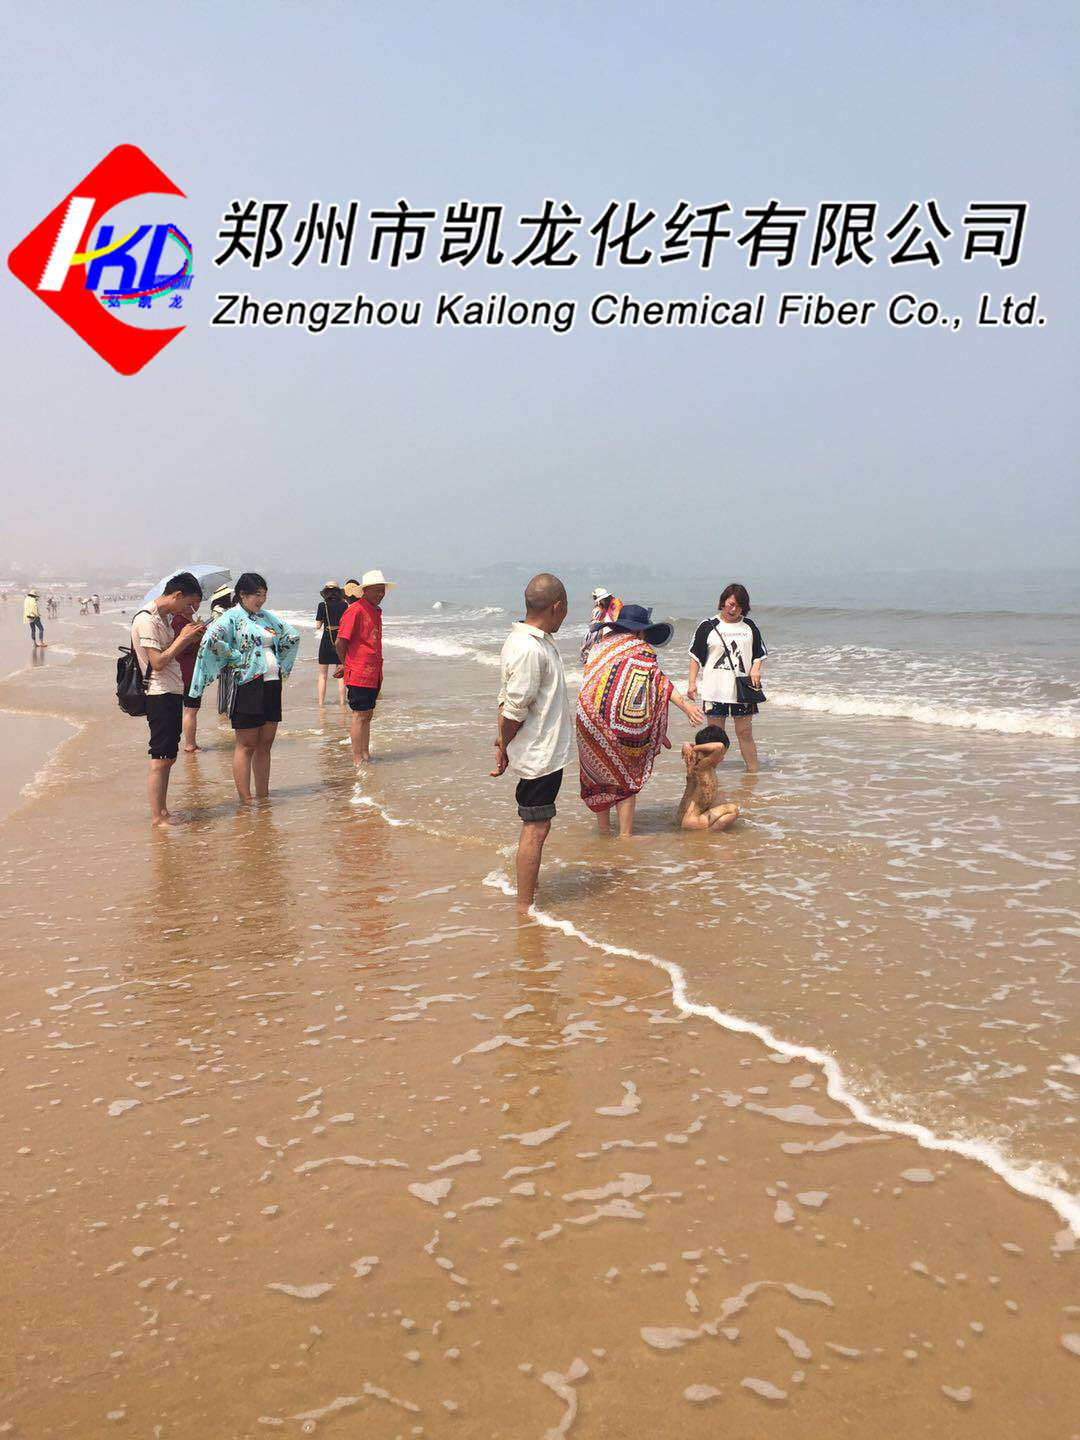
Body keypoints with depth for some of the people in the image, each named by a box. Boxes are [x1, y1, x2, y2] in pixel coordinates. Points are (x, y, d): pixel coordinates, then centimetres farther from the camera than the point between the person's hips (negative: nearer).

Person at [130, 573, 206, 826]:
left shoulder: (164, 618, 14)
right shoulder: (147, 620, -15)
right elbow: (158, 662, -21)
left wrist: (187, 639, 5)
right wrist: (183, 638, -14)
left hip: (172, 693, 10)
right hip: (159, 695, -10)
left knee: (168, 757, 13)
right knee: (160, 759, -7)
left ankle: (163, 812, 20)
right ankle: (156, 818, -3)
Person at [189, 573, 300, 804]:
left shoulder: (267, 617, 14)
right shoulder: (232, 617, -7)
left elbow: (293, 635, 26)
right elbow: (211, 639, -24)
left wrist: (279, 661, 14)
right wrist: (236, 657, -14)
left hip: (272, 684, 7)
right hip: (248, 686, -7)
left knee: (265, 745, 11)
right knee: (246, 745, -1)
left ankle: (263, 795, 18)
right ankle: (245, 799, 3)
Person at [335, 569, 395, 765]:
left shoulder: (376, 611, 15)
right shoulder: (356, 610, -13)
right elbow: (340, 642, -14)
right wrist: (345, 664, 0)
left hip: (373, 673, 8)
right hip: (359, 673, -8)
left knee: (367, 714, 13)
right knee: (360, 715, -4)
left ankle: (366, 755, 21)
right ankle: (357, 760, 1)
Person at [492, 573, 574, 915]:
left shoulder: (531, 641, 9)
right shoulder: (529, 649, -23)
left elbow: (508, 698, 13)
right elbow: (515, 708, -21)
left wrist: (503, 741, 12)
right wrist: (505, 747, -7)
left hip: (543, 752, 10)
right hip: (540, 754, -10)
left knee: (535, 826, 19)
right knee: (535, 828, -1)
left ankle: (529, 891, 32)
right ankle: (525, 907, 9)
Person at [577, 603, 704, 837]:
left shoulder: (601, 644, 13)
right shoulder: (642, 649, -4)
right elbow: (657, 679, -17)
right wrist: (686, 705, -21)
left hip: (588, 719, 5)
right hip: (620, 724, -5)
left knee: (598, 776, 17)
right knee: (626, 780, 8)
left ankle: (604, 831, 28)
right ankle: (625, 836, 9)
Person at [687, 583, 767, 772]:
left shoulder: (749, 626, 8)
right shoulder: (708, 626, 1)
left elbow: (759, 653, 15)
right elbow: (696, 655, 3)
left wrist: (755, 669, -5)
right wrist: (692, 682, -3)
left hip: (742, 688, 1)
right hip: (715, 689, -1)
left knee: (745, 732, 4)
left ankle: (753, 770, 10)